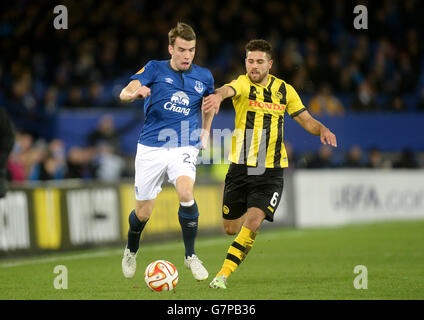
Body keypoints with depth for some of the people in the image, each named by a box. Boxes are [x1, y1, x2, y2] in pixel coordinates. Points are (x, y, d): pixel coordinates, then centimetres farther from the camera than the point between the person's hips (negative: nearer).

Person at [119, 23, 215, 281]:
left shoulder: (204, 76, 7)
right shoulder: (155, 69, -1)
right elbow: (125, 93, -16)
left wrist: (205, 131, 23)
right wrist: (135, 93, -38)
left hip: (185, 147, 1)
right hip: (151, 148, 0)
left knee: (186, 193, -28)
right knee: (143, 213, 5)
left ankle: (191, 255, -12)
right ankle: (131, 250, 38)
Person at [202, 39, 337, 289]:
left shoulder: (285, 90, 4)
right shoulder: (243, 84, -6)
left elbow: (307, 120, 10)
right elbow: (229, 89, -31)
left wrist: (322, 129, -13)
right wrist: (218, 96, -56)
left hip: (271, 173, 0)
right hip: (240, 168, 0)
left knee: (253, 224, -19)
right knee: (231, 228, 11)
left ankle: (224, 274, -10)